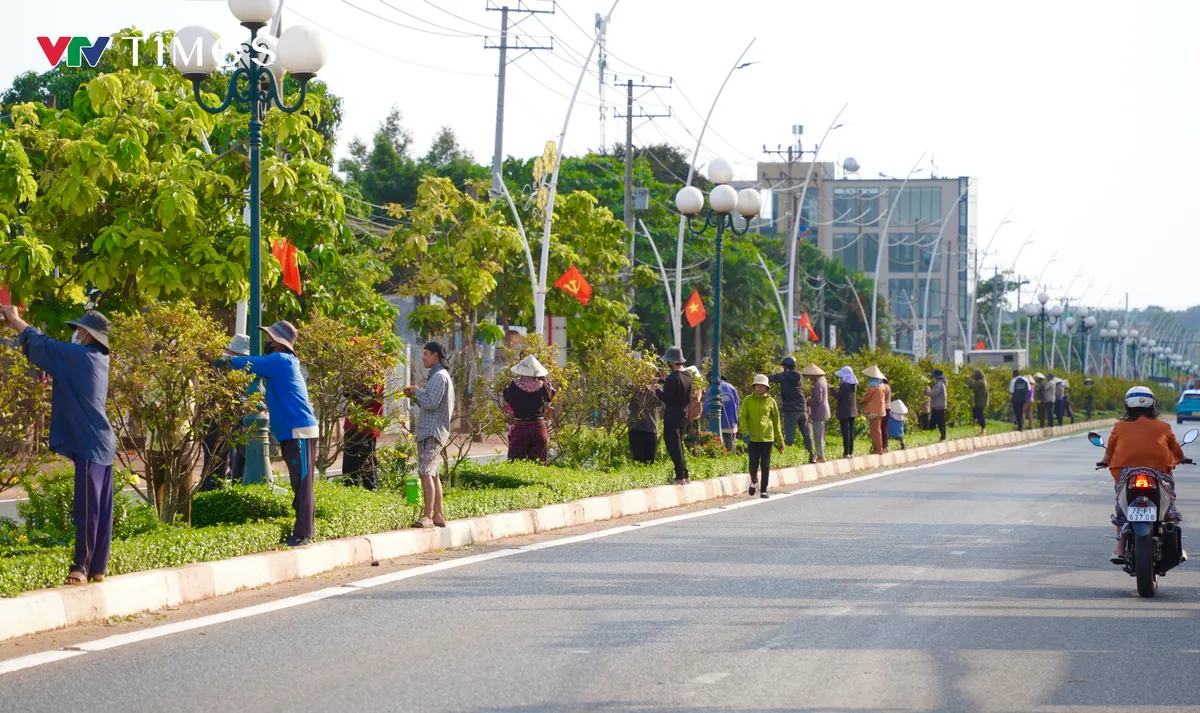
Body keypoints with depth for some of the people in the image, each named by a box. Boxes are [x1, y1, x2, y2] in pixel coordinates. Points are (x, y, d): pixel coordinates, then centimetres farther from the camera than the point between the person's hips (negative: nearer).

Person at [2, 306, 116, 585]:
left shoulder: (80, 356, -11)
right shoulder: (96, 358, 15)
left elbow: (42, 345, -6)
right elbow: (52, 349, 22)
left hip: (89, 445, -9)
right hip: (101, 443, 9)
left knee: (87, 509, -9)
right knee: (100, 510, 8)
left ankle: (82, 567, -10)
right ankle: (98, 568, 10)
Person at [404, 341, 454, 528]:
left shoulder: (440, 376, -11)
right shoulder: (437, 375, 21)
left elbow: (431, 403, -21)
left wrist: (417, 391, -6)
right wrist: (415, 396, 12)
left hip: (433, 432, -11)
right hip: (428, 431, 11)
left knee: (426, 473, -18)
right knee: (432, 474, 14)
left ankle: (428, 516, -25)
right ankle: (438, 516, 18)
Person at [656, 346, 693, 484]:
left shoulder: (672, 378, -19)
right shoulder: (688, 375, 7)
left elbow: (666, 398, -18)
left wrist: (657, 390, -2)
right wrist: (662, 381, 21)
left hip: (672, 416, -8)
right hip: (684, 415, 8)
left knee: (674, 447, -3)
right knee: (678, 446, 18)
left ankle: (680, 477, -5)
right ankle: (684, 475, 19)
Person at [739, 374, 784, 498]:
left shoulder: (771, 401, 4)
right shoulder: (748, 400, 3)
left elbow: (776, 422, 8)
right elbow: (742, 417, 1)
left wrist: (780, 441, 7)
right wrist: (745, 431, -16)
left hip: (767, 438, 0)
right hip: (752, 438, 0)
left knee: (765, 465, 1)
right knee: (753, 464, -3)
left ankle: (764, 490, 10)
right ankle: (754, 481, 28)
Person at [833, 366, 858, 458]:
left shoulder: (844, 385, -16)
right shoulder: (854, 385, 8)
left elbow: (838, 397, -14)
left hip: (844, 412, -7)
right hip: (852, 411, 7)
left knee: (845, 432, -5)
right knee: (851, 432, 12)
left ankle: (846, 452, -7)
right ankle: (851, 451, 14)